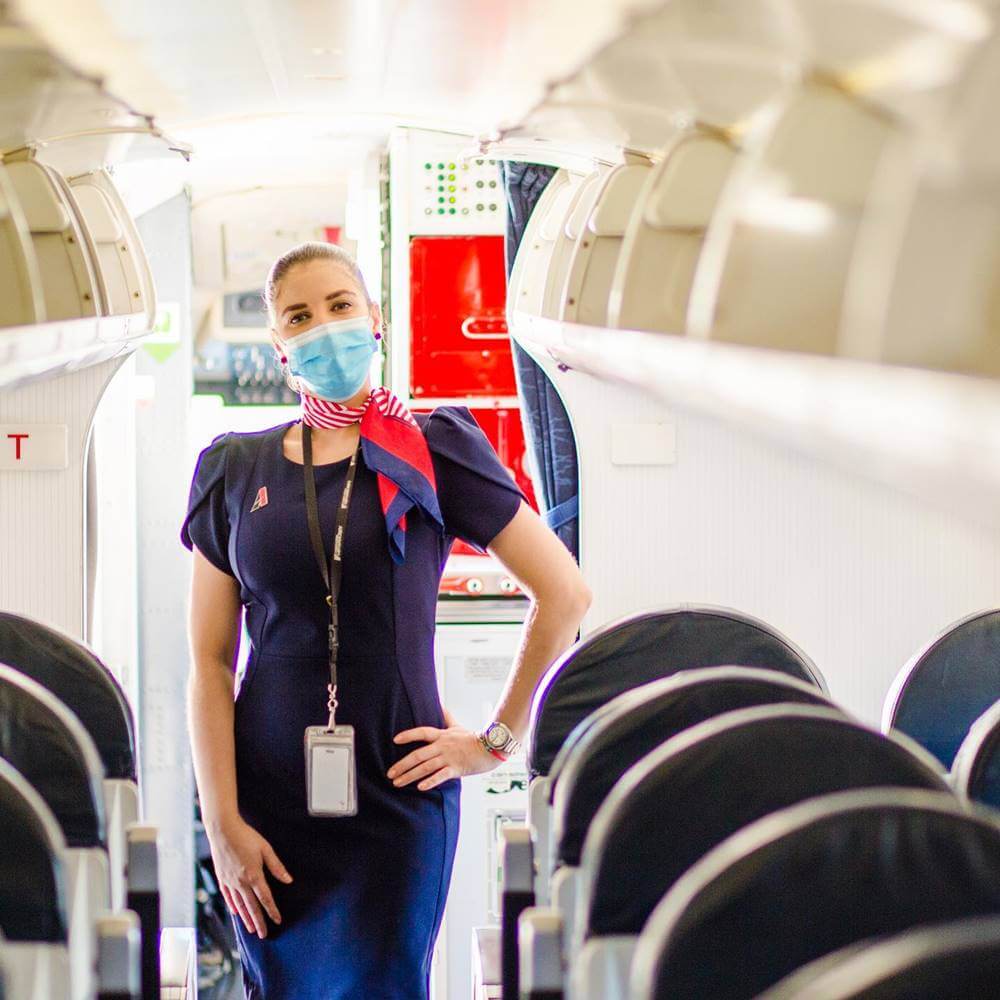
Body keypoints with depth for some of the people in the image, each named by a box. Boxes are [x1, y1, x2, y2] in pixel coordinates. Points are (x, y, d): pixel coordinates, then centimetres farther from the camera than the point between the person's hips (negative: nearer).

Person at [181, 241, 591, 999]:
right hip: (270, 799, 2)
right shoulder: (237, 470, 6)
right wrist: (221, 823, -5)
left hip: (398, 793, -2)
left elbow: (565, 594, 0)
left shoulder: (433, 451, 0)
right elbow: (210, 663, 3)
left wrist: (497, 740, -1)